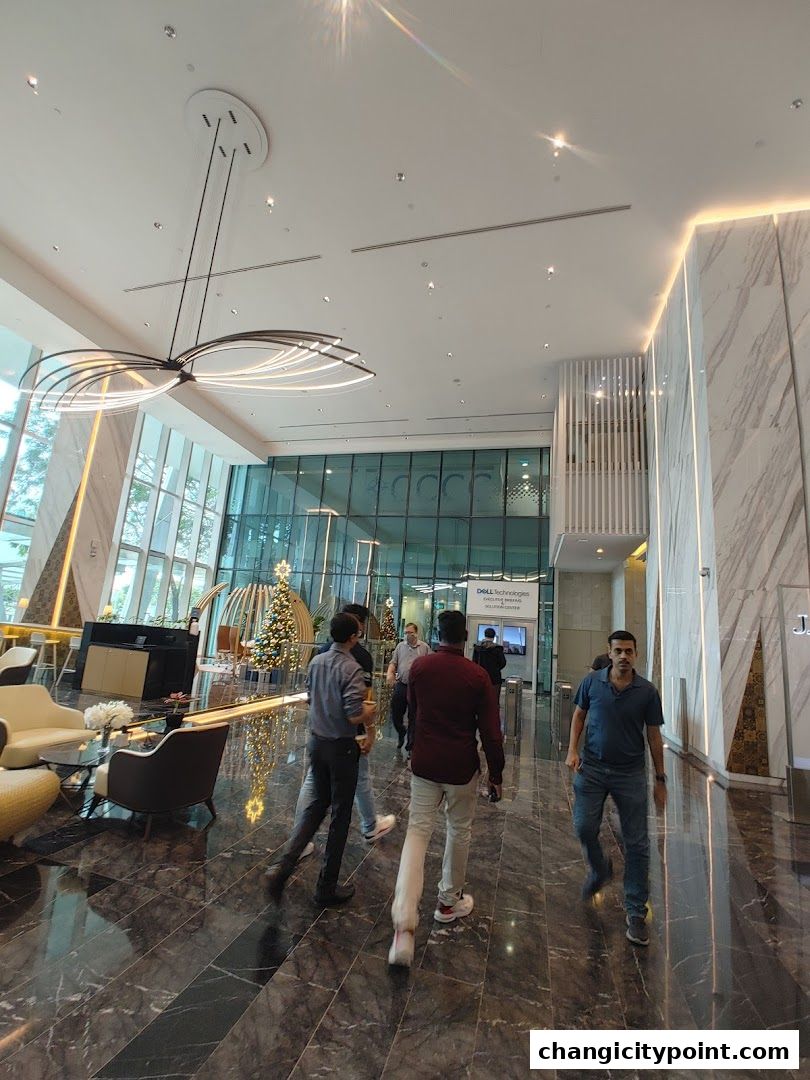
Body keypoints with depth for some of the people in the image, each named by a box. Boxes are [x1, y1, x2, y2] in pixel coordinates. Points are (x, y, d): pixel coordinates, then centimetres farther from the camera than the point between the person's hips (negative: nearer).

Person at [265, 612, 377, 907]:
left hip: (317, 742, 6)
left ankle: (282, 866, 11)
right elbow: (354, 716, -27)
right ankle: (327, 887, 25)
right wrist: (370, 710, -5)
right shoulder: (351, 668, -23)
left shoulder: (316, 661, 0)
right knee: (340, 815, 11)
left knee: (316, 804, 22)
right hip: (342, 748, -6)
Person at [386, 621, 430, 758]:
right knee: (395, 715, 9)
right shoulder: (400, 646, 7)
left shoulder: (424, 647, -1)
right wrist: (389, 673, -12)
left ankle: (409, 747, 23)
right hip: (400, 685, 3)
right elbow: (393, 662, 7)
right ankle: (401, 733, 40)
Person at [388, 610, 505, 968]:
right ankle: (449, 901, 38)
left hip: (424, 763, 2)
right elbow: (490, 731, -11)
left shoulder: (419, 666, -6)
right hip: (462, 767, -1)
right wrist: (496, 774, 3)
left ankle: (404, 924, -4)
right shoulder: (478, 676, -14)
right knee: (459, 832, 20)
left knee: (418, 831, 8)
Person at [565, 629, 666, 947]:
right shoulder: (592, 682, -6)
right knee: (584, 827, 1)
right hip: (592, 767, 0)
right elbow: (579, 715, 7)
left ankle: (636, 913, 25)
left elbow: (654, 736, 1)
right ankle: (599, 870, 35)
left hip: (630, 773, 0)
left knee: (637, 844, 6)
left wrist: (660, 780, 5)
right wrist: (573, 750, -4)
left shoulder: (647, 691, -7)